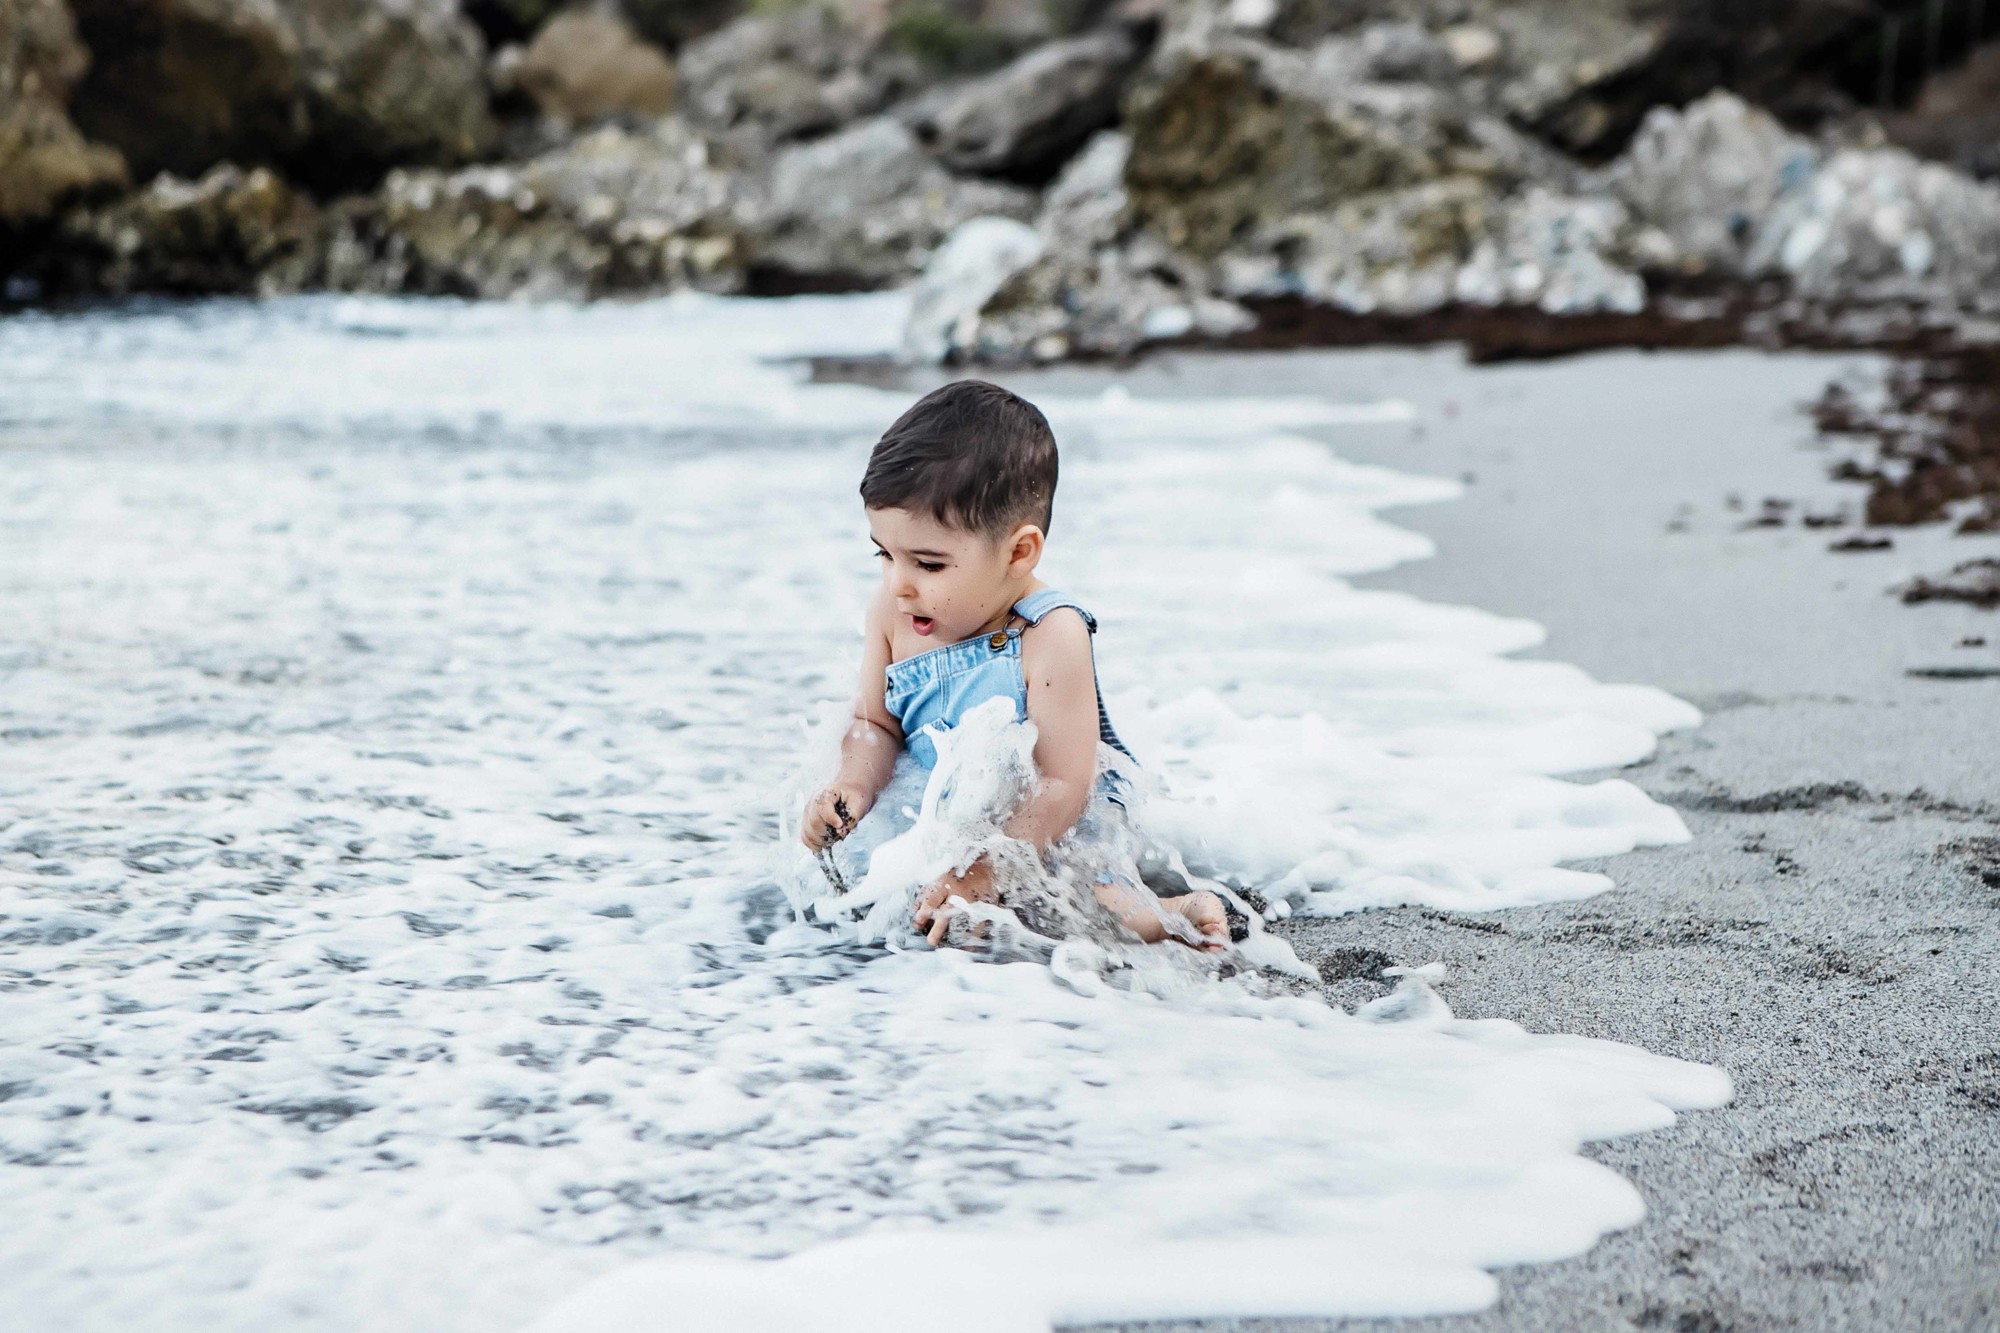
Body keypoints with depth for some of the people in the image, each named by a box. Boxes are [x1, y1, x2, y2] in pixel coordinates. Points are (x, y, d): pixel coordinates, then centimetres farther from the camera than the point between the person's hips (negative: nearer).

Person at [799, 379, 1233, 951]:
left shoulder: (1050, 637, -26)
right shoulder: (893, 613, -9)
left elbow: (1063, 785, -25)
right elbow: (876, 723, 4)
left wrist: (986, 868, -34)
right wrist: (854, 785, -18)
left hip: (1061, 825, -8)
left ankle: (1178, 914, 2)